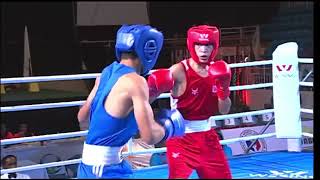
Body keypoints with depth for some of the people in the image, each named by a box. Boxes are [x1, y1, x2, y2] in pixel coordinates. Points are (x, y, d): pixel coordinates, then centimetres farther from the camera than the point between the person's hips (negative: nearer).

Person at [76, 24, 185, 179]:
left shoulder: (106, 73, 7)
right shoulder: (135, 81, -16)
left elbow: (82, 117, 17)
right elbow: (149, 137, -19)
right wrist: (167, 127, 0)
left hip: (89, 164, 8)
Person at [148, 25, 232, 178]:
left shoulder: (218, 70, -1)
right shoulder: (179, 71, -18)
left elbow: (224, 110, 2)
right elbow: (147, 98, -23)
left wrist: (223, 88, -14)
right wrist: (152, 89, -44)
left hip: (207, 135, 6)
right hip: (181, 137, -6)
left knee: (224, 176, 15)